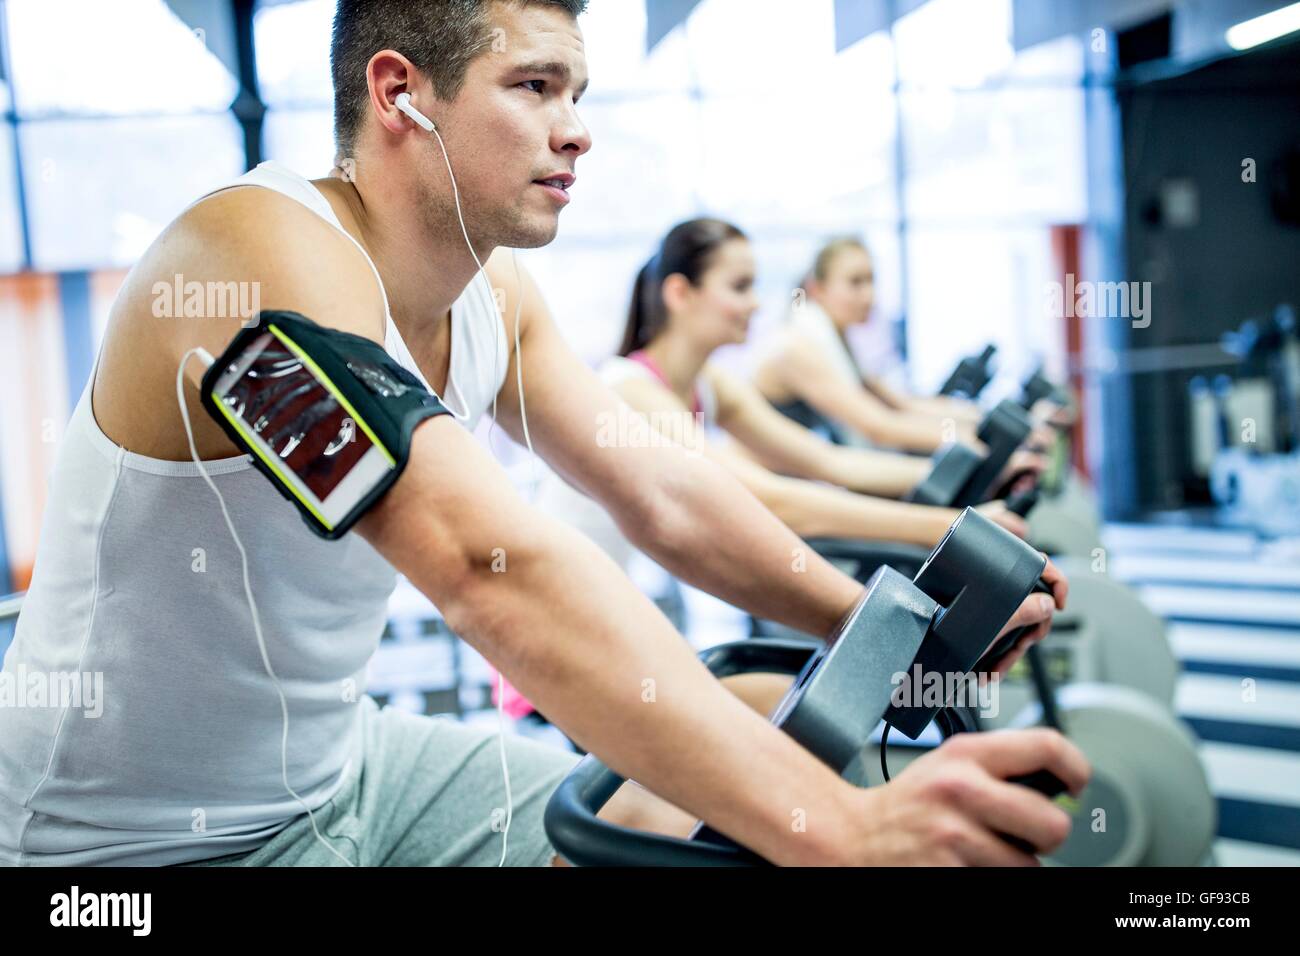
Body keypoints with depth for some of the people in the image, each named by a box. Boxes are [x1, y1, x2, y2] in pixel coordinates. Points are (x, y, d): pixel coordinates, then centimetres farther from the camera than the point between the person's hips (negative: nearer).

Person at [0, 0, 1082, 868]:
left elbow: (663, 496, 0)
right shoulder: (271, 253, -28)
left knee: (685, 819, 7)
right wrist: (839, 825, -42)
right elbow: (499, 571, -39)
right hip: (139, 843, -7)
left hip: (342, 760, 8)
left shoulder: (496, 298, -1)